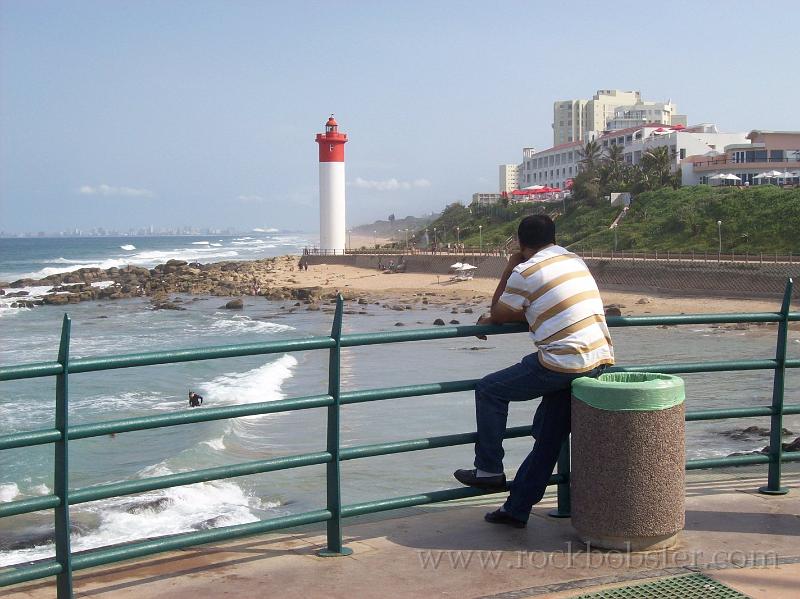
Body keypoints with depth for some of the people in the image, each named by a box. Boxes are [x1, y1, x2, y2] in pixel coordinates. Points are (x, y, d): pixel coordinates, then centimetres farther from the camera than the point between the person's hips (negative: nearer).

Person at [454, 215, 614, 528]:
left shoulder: (525, 272, -4)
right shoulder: (575, 261, 19)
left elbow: (497, 315, 9)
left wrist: (508, 269, 14)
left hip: (563, 365, -8)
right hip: (600, 361, 8)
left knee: (490, 389, 10)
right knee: (549, 438, 13)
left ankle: (489, 470, 15)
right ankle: (517, 508, 20)